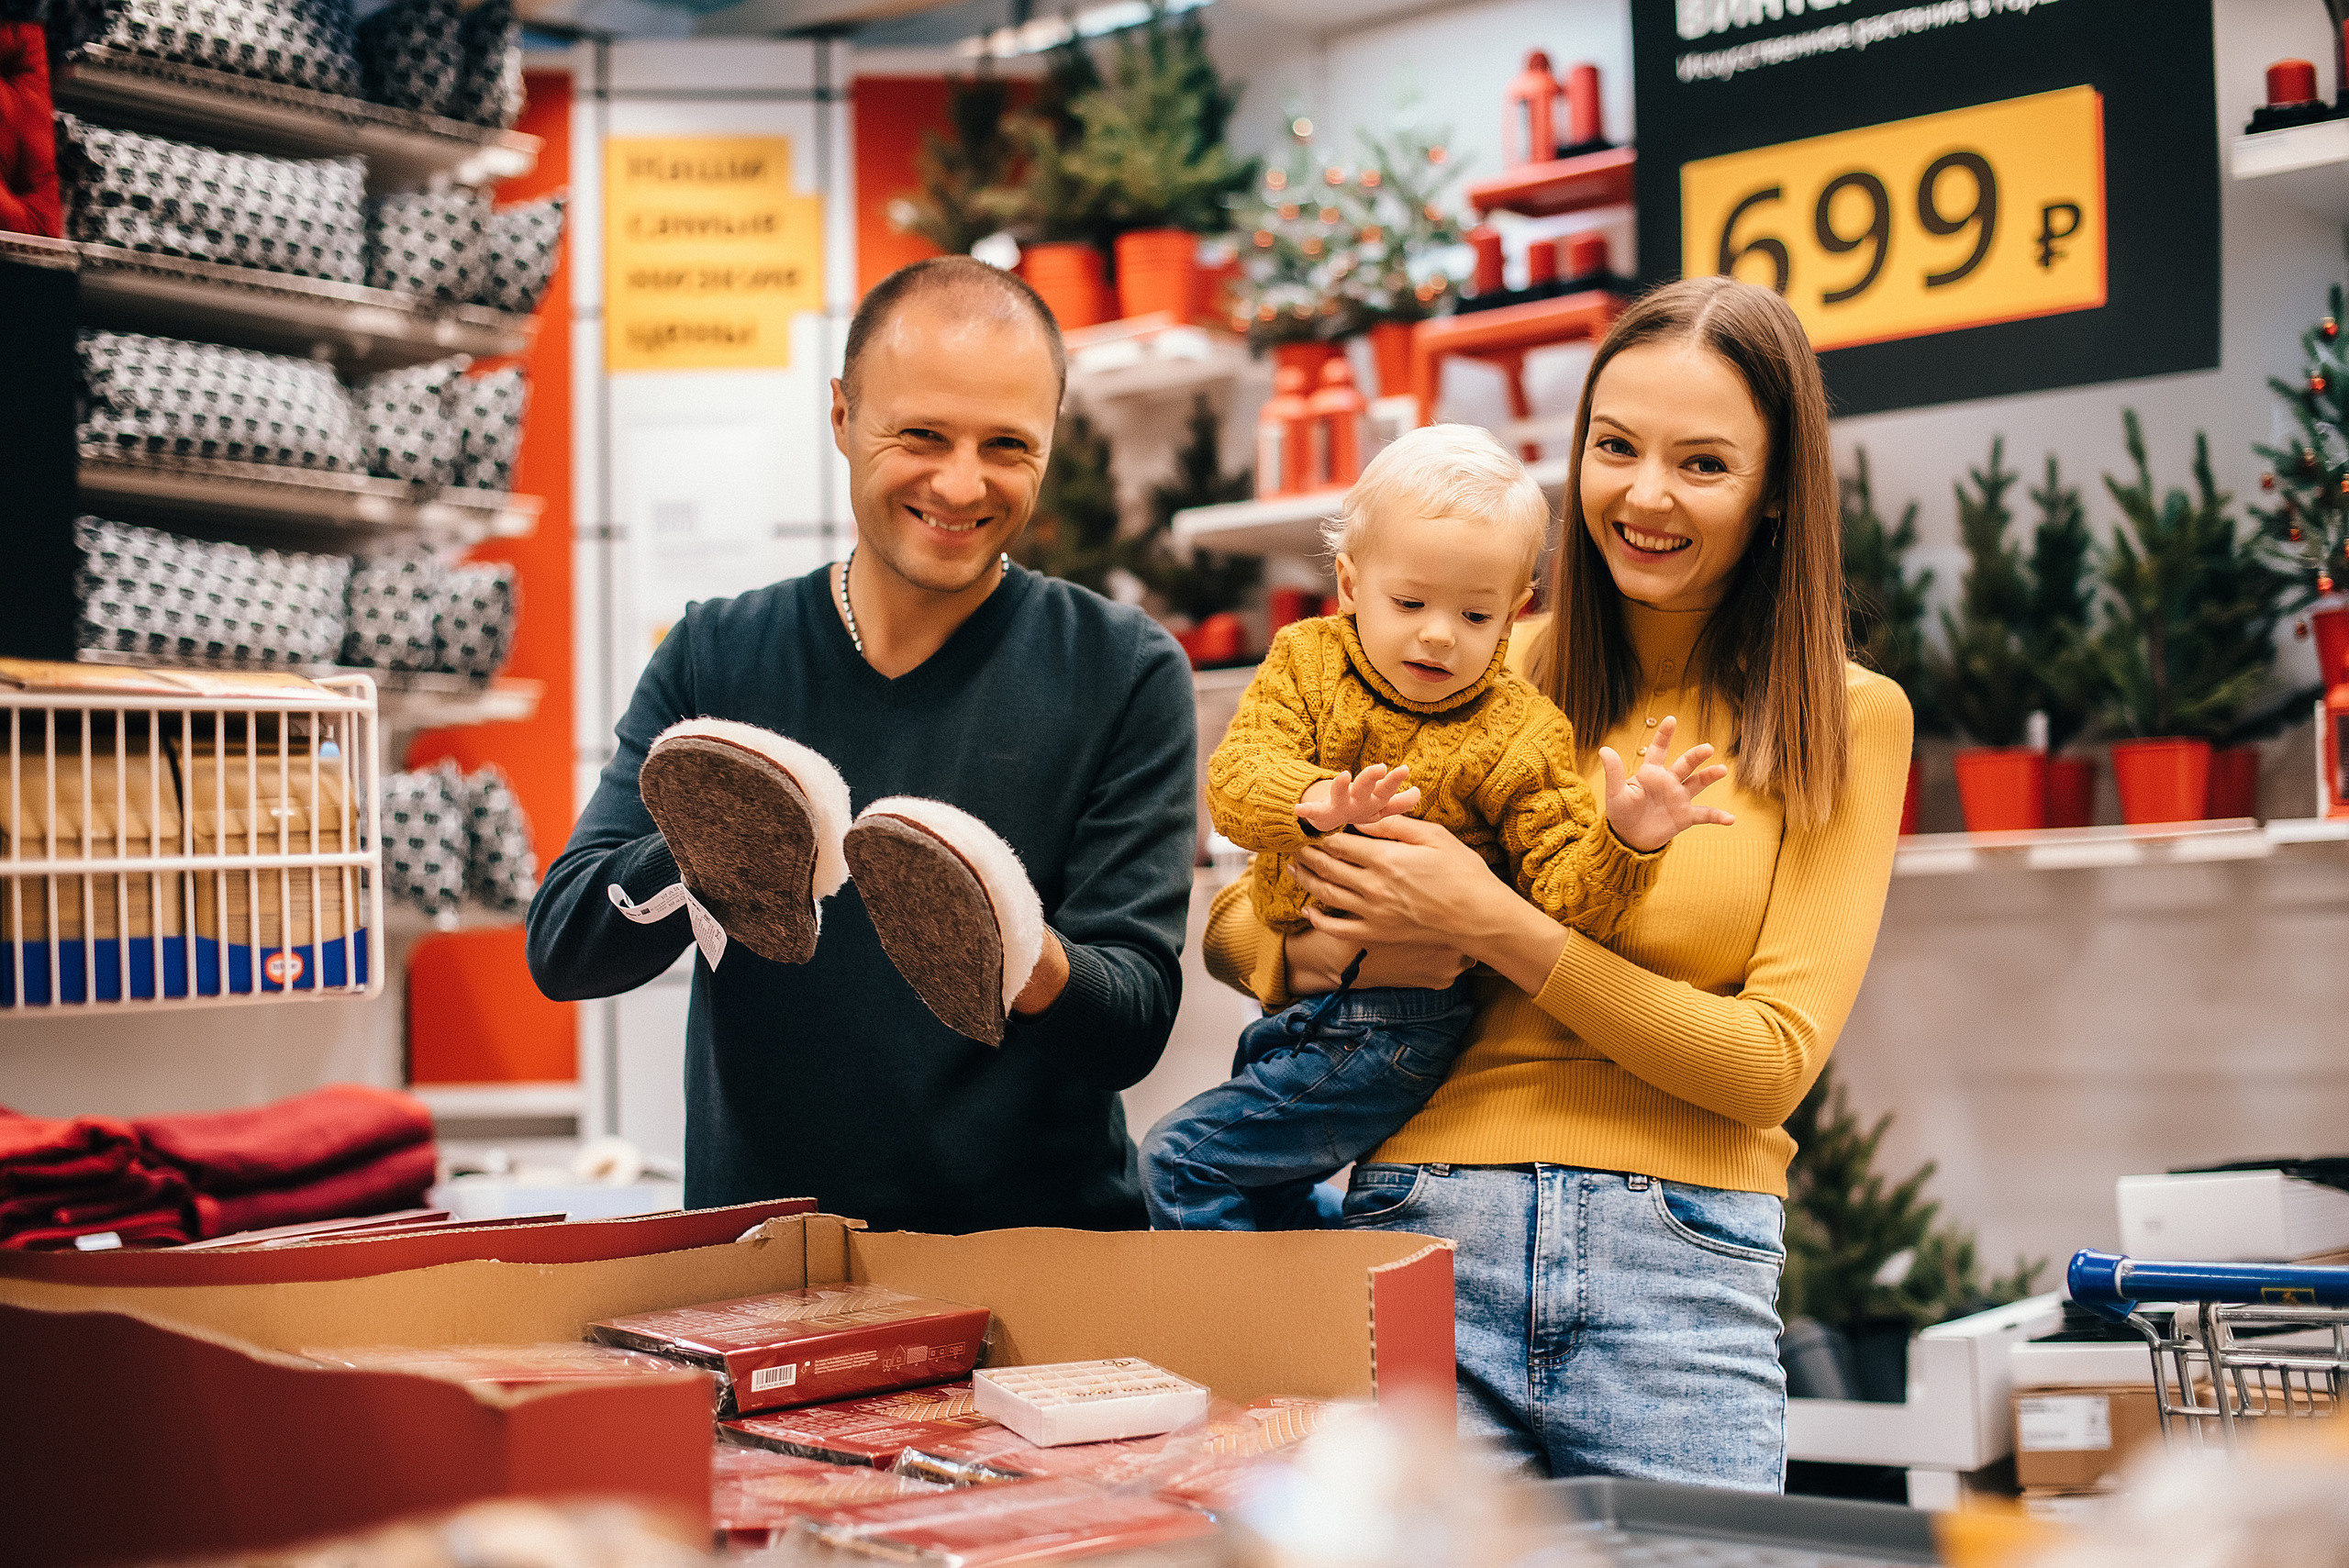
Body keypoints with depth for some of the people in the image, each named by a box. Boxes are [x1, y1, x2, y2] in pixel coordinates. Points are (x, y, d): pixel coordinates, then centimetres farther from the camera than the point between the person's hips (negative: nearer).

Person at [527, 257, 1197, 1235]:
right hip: (758, 1252, 1)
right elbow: (563, 952, 0)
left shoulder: (1123, 673, 1)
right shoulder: (716, 657, 7)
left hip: (1047, 1241, -1)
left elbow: (1136, 1021, -4)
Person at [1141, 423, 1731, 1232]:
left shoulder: (1516, 734, -10)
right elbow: (1237, 771, -16)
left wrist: (1624, 841, -36)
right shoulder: (1307, 661, 0)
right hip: (1293, 999, 6)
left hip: (1395, 1029, -6)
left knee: (1186, 1159, -10)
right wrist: (1314, 804, -38)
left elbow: (1564, 892, -14)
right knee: (1260, 1192, 23)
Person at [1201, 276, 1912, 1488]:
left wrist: (1494, 927, -13)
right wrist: (1334, 953, -11)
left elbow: (1776, 1058, -4)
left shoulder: (1845, 720, 6)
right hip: (1423, 1242, 1)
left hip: (1679, 1283, -1)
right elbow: (1232, 924, 13)